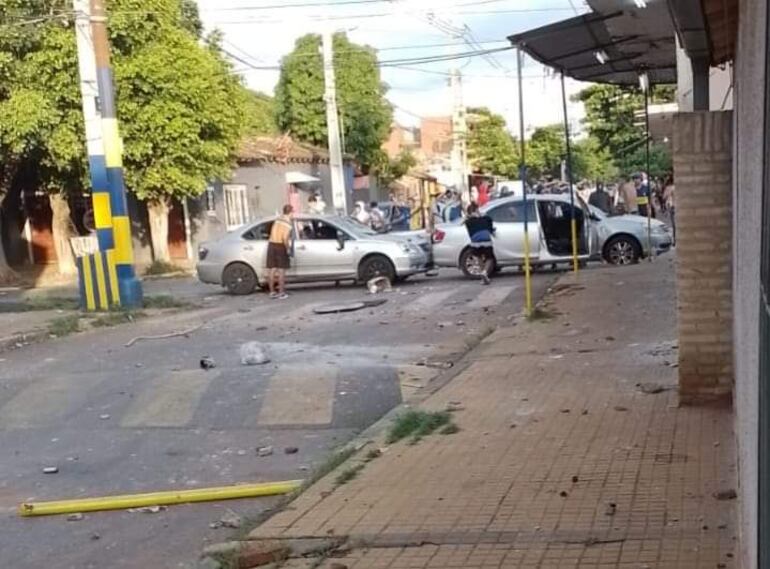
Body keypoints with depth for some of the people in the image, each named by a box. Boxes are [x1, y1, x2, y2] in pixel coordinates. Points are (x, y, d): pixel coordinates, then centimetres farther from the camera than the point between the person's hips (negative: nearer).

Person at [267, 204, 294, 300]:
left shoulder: (277, 220, 12)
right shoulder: (288, 223, -11)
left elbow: (272, 233, 14)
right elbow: (285, 238, -22)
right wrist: (288, 248, -9)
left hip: (271, 244, 7)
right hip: (280, 246, -7)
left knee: (271, 269, 8)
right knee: (281, 270, -1)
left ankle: (272, 292, 13)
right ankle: (281, 293, -1)